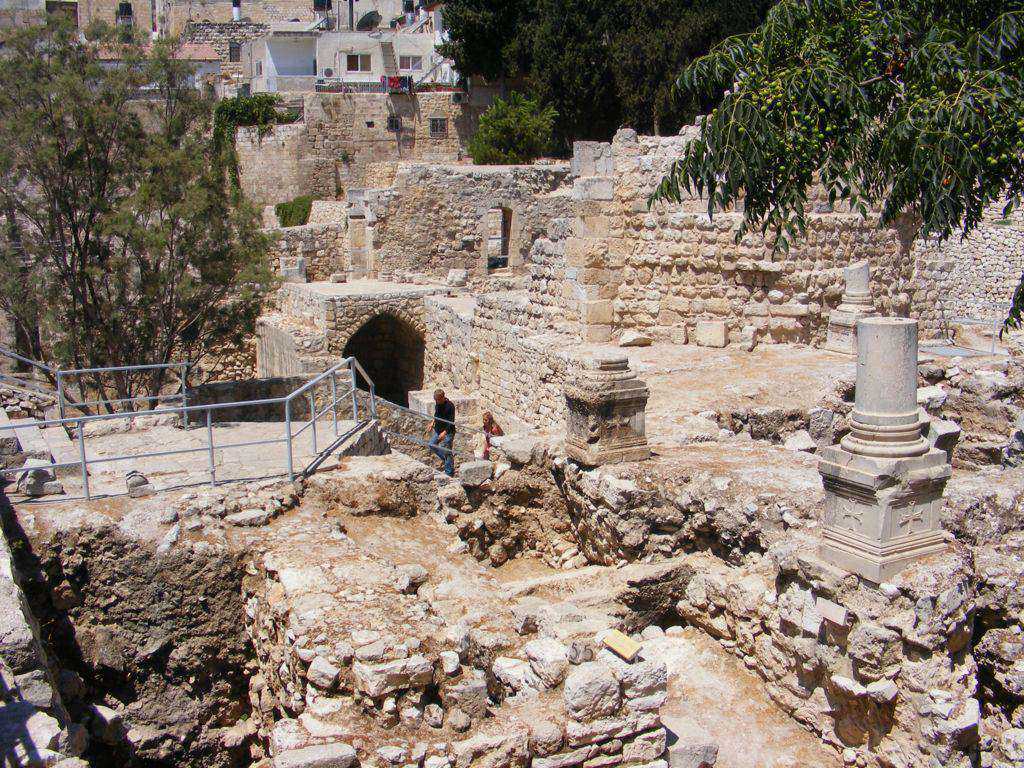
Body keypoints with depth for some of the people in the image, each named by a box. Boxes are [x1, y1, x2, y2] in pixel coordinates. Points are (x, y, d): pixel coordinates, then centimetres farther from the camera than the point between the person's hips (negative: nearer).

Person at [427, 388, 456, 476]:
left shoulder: (450, 406, -22)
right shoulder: (437, 403, 0)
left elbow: (451, 422, -23)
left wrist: (444, 432, -32)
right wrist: (433, 422, 10)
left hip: (448, 432, -9)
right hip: (438, 430, 9)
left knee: (447, 452, -4)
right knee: (432, 445, 16)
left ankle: (449, 473, 6)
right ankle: (447, 459, 32)